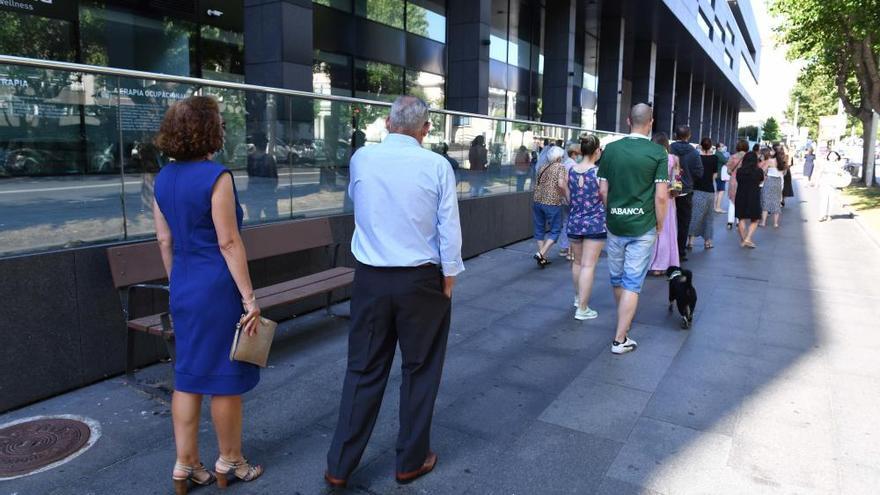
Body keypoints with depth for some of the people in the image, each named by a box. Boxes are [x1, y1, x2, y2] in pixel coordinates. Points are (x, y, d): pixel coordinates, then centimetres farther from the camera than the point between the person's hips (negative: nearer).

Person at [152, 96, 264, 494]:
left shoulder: (164, 178, 7)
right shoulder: (215, 176, -15)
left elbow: (164, 240, 11)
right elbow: (229, 243, -17)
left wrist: (177, 283, 21)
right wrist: (249, 298, -14)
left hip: (183, 287, 8)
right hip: (217, 286, -7)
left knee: (188, 375, 15)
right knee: (225, 377, 7)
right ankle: (229, 461, 24)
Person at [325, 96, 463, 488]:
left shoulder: (361, 158, -1)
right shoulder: (437, 166, -9)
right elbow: (449, 230, -9)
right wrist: (449, 279, 3)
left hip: (370, 279, 3)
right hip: (421, 280, -2)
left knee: (363, 370, 12)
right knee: (420, 371, 13)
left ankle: (339, 466, 20)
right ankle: (411, 462, 28)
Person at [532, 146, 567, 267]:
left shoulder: (542, 167, 14)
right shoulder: (560, 167, -4)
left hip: (537, 201, 6)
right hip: (552, 203, -6)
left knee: (540, 229, 12)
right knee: (555, 230, 6)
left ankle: (543, 258, 16)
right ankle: (541, 253, -8)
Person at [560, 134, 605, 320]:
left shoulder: (570, 171, 1)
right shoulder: (599, 173, -13)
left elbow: (570, 200, 5)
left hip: (574, 222, 5)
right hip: (594, 223, -5)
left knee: (577, 262, 21)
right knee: (588, 266, -2)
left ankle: (578, 297, 38)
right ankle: (582, 309, 0)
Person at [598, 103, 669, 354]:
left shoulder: (611, 149, -1)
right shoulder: (658, 152, -9)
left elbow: (602, 190, 2)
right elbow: (661, 196, -12)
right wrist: (659, 225, 2)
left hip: (615, 224, 3)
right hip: (643, 227, -3)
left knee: (617, 279, 19)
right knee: (632, 283, 2)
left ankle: (624, 322, 40)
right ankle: (620, 339, 4)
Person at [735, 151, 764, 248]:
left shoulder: (739, 170, -4)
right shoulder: (759, 171, -6)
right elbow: (761, 181, 10)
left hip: (740, 197, 2)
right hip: (754, 197, -2)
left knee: (741, 219, 12)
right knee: (754, 220, 10)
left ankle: (742, 240, 18)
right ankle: (748, 239, -4)